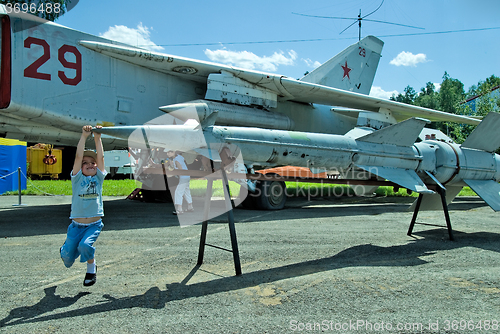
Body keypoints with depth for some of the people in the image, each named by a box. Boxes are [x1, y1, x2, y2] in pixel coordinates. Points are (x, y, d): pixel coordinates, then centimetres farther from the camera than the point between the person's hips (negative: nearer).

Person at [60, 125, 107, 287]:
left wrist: (97, 138, -11)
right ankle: (66, 249, 41)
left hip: (94, 224, -1)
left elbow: (101, 157, -8)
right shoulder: (77, 178, -1)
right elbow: (78, 156, -11)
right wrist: (84, 136, -15)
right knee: (67, 258, 3)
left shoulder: (98, 178, 2)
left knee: (85, 245, -25)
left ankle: (91, 268, 5)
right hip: (76, 224, 1)